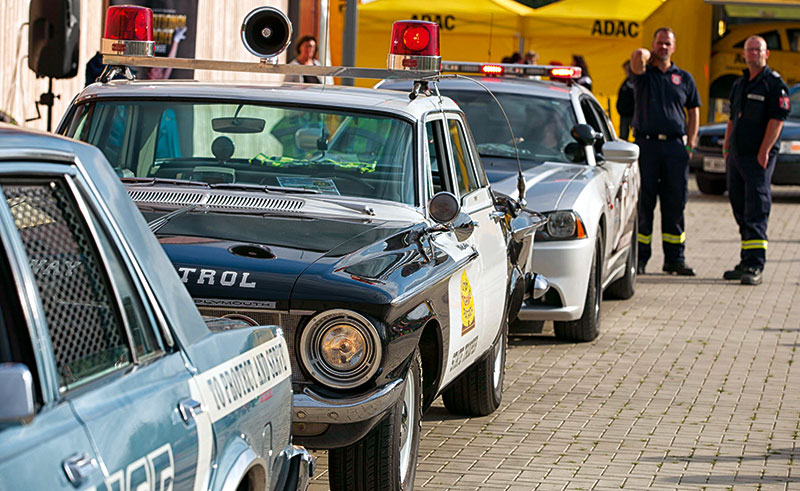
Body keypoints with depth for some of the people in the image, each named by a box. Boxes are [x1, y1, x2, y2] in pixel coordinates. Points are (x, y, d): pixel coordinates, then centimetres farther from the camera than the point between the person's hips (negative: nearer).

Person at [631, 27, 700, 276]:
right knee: (643, 203, -1)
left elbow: (694, 112, 16)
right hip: (646, 143, -2)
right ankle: (639, 258, 3)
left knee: (675, 204, 4)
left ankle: (674, 258, 9)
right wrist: (649, 57, 3)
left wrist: (690, 144, 7)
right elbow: (637, 55, -19)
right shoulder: (644, 73, 4)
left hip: (675, 146, 2)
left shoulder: (684, 78, 13)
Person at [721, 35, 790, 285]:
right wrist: (726, 148, 16)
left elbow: (777, 119, -13)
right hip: (737, 155, 8)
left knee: (756, 210, -12)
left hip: (759, 156, -8)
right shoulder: (739, 84, 18)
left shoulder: (774, 83, -6)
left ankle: (754, 266, -16)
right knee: (740, 208, 10)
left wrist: (764, 152, -19)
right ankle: (746, 262, 18)